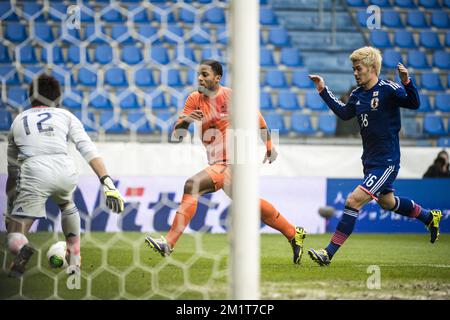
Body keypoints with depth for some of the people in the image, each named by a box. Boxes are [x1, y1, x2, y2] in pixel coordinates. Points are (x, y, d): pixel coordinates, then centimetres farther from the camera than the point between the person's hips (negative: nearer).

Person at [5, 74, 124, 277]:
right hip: (65, 173, 1)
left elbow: (12, 170, 29)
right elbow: (89, 150, 6)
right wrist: (107, 183, 0)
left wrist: (10, 207, 36)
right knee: (67, 205, 38)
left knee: (14, 236, 4)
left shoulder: (18, 121, 26)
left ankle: (21, 249, -32)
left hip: (33, 174, -1)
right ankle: (74, 258, 34)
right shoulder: (65, 116, 21)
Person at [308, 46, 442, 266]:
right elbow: (344, 113, 22)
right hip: (370, 161, 9)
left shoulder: (388, 89, -16)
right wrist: (323, 91, 18)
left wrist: (406, 82, -42)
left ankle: (329, 253, -16)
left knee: (353, 201, -17)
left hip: (386, 161, -9)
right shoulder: (358, 94, 6)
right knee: (387, 202, 26)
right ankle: (430, 217, 49)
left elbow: (414, 104, -25)